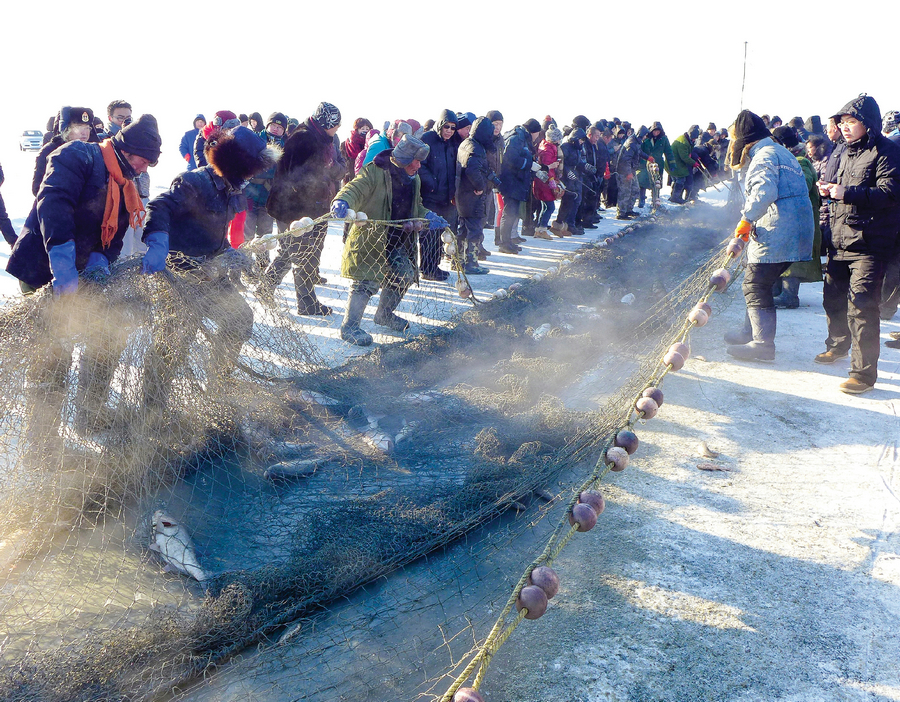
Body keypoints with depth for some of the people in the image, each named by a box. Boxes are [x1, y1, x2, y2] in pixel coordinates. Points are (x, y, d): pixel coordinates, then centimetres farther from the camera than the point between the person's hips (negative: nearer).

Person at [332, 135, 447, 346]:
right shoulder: (375, 172, -15)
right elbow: (355, 190, -25)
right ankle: (349, 326, -3)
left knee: (405, 276, 10)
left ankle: (384, 314, 34)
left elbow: (416, 206, 26)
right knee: (367, 280, -13)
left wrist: (427, 217, 8)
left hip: (398, 240, 8)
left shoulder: (414, 180, 11)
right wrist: (342, 202, -47)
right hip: (370, 238, -8)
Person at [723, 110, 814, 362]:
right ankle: (751, 332, 29)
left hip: (775, 233, -10)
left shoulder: (764, 156, -10)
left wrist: (747, 220, -19)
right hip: (793, 230, 10)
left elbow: (764, 192, -27)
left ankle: (763, 344, -10)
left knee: (756, 285, -8)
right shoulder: (781, 152, 24)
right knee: (758, 282, 19)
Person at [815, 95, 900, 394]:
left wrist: (847, 193, -28)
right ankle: (838, 345, 43)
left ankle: (864, 372, -6)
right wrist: (829, 189, 7)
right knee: (833, 297, 19)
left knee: (861, 306, -12)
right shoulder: (847, 152, 17)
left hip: (869, 243, -8)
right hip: (840, 241, 8)